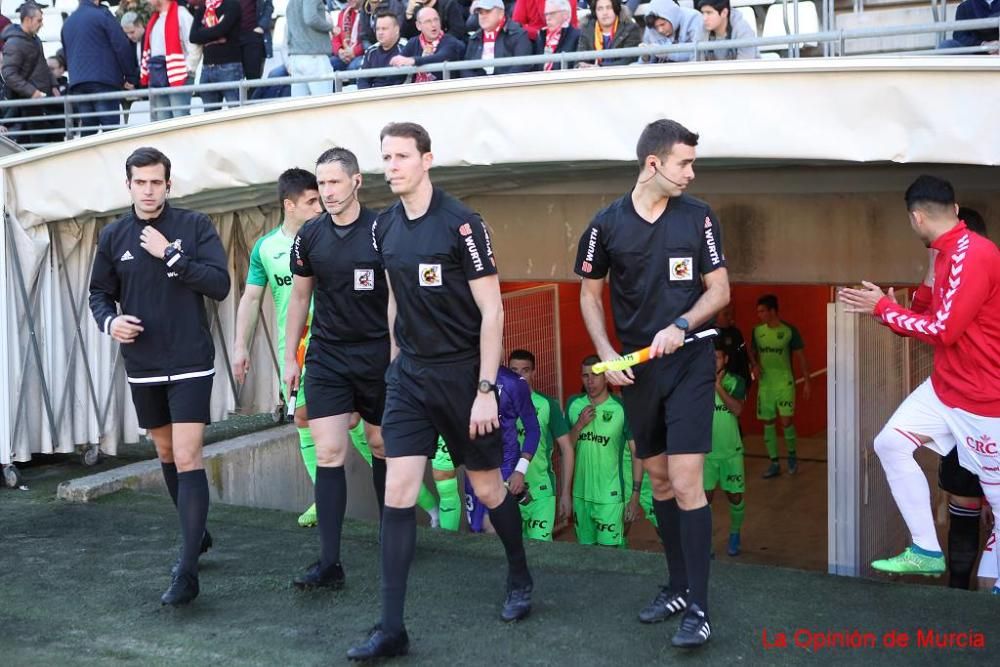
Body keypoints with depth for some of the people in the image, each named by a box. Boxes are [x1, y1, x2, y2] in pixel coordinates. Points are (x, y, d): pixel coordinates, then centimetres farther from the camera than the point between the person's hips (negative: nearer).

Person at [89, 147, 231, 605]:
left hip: (191, 364, -5)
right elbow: (100, 293, 13)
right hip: (142, 366, 5)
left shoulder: (194, 226, -6)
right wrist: (109, 320, -8)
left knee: (187, 458, -12)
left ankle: (187, 571, -13)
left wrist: (170, 254, -19)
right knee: (165, 453, 17)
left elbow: (220, 284, -13)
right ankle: (196, 534, 39)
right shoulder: (114, 236, 4)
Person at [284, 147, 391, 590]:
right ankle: (330, 563, -7)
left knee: (383, 446, 11)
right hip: (326, 356, 2)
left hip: (378, 353, -2)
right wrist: (289, 357, 12)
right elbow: (299, 298, 11)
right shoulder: (310, 236, 1)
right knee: (328, 455, -6)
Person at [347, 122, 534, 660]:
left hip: (463, 374, -4)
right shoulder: (384, 228, 4)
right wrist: (397, 361, 15)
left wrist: (486, 389, -15)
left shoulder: (461, 223, -13)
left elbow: (492, 311, -13)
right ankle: (391, 630, -2)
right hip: (410, 375, 4)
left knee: (487, 488, 9)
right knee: (397, 493, -5)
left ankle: (520, 579, 37)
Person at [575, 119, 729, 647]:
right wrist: (606, 355, -3)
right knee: (658, 480, 13)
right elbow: (590, 295, 8)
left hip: (689, 365, -3)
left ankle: (698, 608, -4)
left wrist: (679, 326, -17)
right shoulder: (607, 224, -3)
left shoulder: (698, 217, -5)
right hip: (636, 370, 3)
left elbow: (719, 290, -1)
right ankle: (678, 587, 27)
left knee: (685, 483, -10)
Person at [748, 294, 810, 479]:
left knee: (786, 421, -12)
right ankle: (774, 463, 14)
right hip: (765, 384, 4)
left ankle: (792, 454, 14)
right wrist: (754, 365, -5)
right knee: (768, 422, 5)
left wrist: (807, 381, -6)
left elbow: (800, 357, -4)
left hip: (785, 383, -4)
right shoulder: (757, 331, 3)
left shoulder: (789, 331, -9)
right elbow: (752, 352, 17)